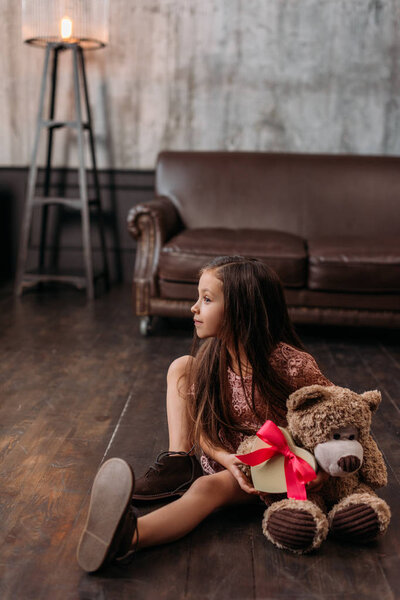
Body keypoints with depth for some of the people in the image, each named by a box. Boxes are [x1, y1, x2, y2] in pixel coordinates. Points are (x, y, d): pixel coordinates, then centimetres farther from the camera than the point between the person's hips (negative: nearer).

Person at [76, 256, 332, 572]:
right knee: (182, 366, -1)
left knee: (209, 486, -38)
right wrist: (226, 458, -25)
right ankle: (178, 464, -9)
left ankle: (129, 536, -59)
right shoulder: (210, 358, -8)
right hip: (223, 458, 6)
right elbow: (201, 429, -4)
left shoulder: (292, 364, -24)